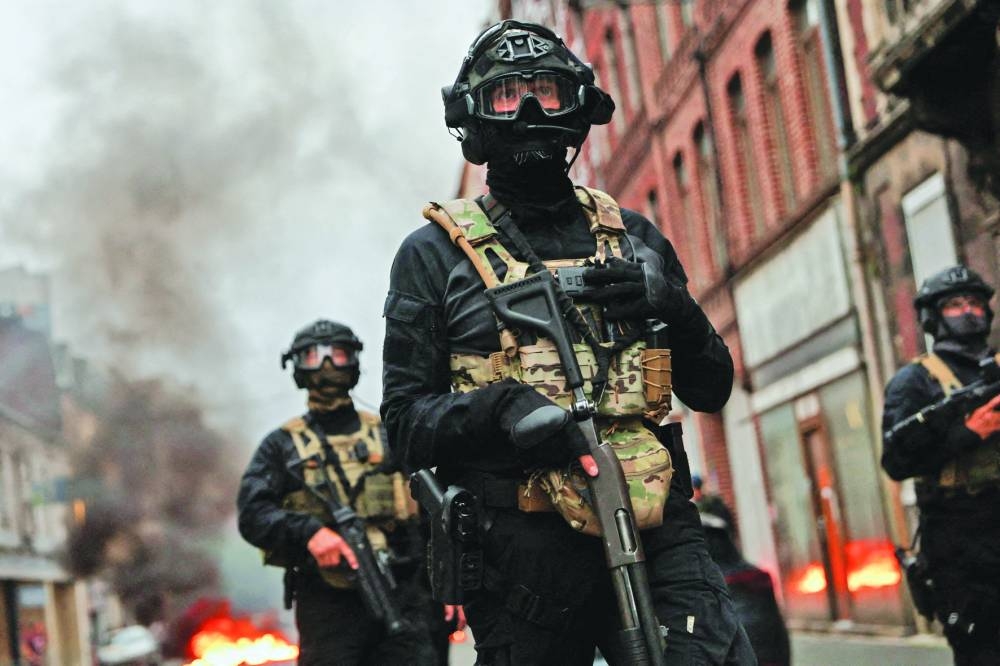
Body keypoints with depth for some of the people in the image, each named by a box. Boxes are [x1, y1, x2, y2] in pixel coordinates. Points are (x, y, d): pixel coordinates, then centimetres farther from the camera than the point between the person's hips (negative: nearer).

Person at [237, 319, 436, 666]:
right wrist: (308, 532, -21)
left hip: (401, 598, 1)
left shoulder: (388, 435, 16)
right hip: (326, 607, -1)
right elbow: (253, 513, -2)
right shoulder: (282, 445, 12)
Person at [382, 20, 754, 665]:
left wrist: (674, 308, -2)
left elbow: (712, 389, 18)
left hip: (657, 533, 2)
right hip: (526, 548, -2)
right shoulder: (435, 254, 9)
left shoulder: (632, 235, 18)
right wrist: (499, 406, -16)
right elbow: (406, 421, 4)